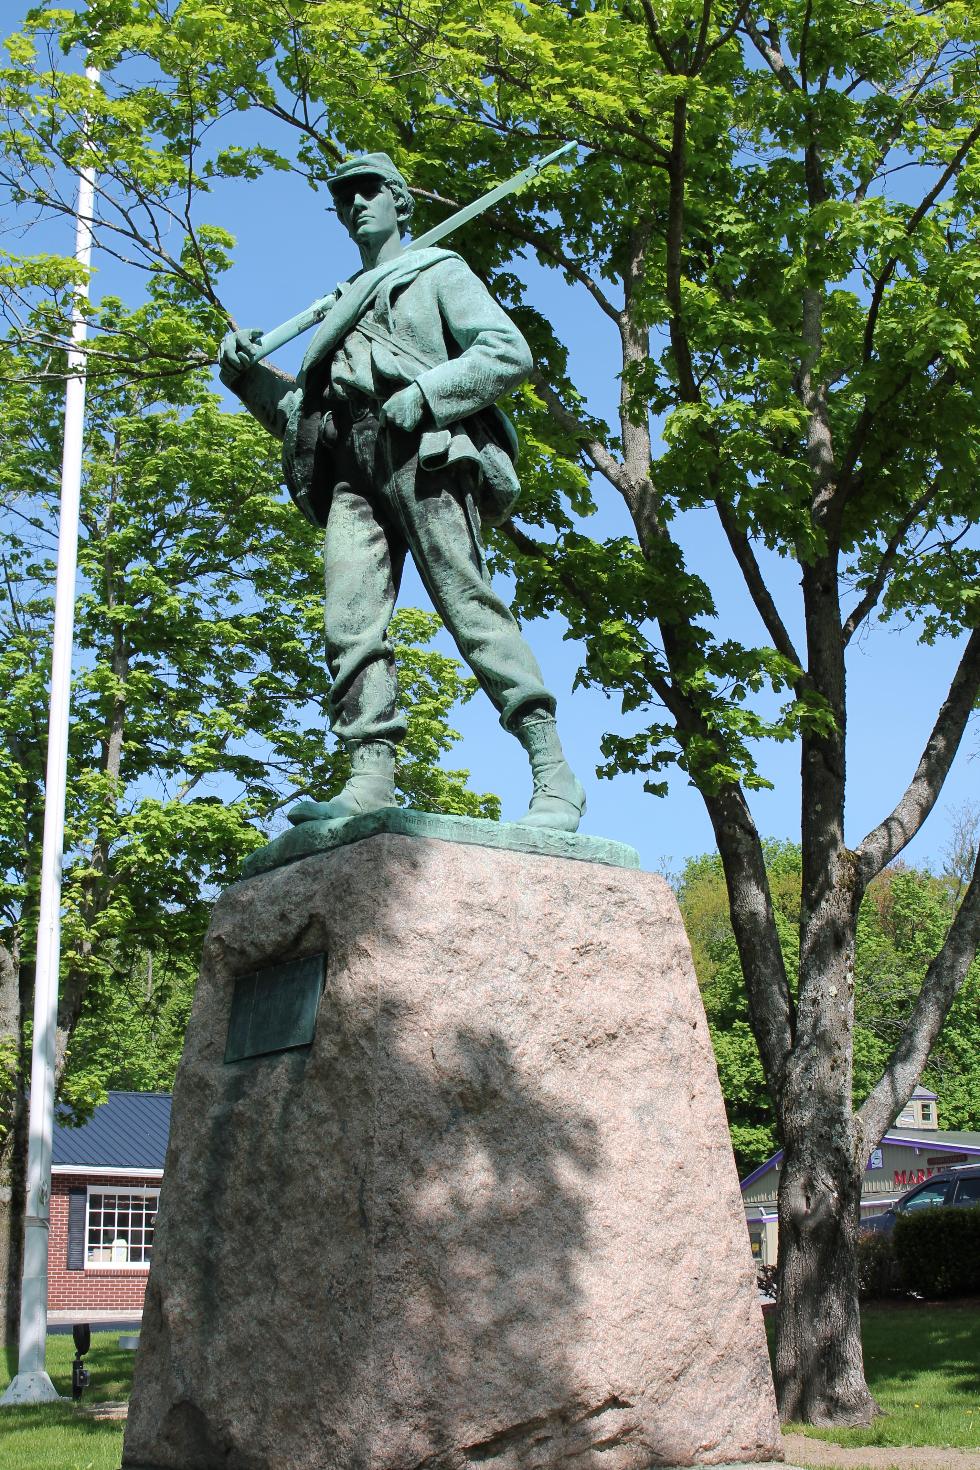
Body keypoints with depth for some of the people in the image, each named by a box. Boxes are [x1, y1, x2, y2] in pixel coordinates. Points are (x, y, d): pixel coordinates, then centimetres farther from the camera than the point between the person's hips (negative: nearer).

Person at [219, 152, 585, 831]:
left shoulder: (439, 272, 19)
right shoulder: (341, 306, 35)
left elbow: (509, 352, 2)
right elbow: (300, 413, 31)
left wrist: (424, 392, -11)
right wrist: (246, 373, 12)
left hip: (421, 452, -6)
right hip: (351, 468, 6)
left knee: (472, 609, -17)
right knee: (351, 623, -13)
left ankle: (556, 779, -20)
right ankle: (371, 780, -21)